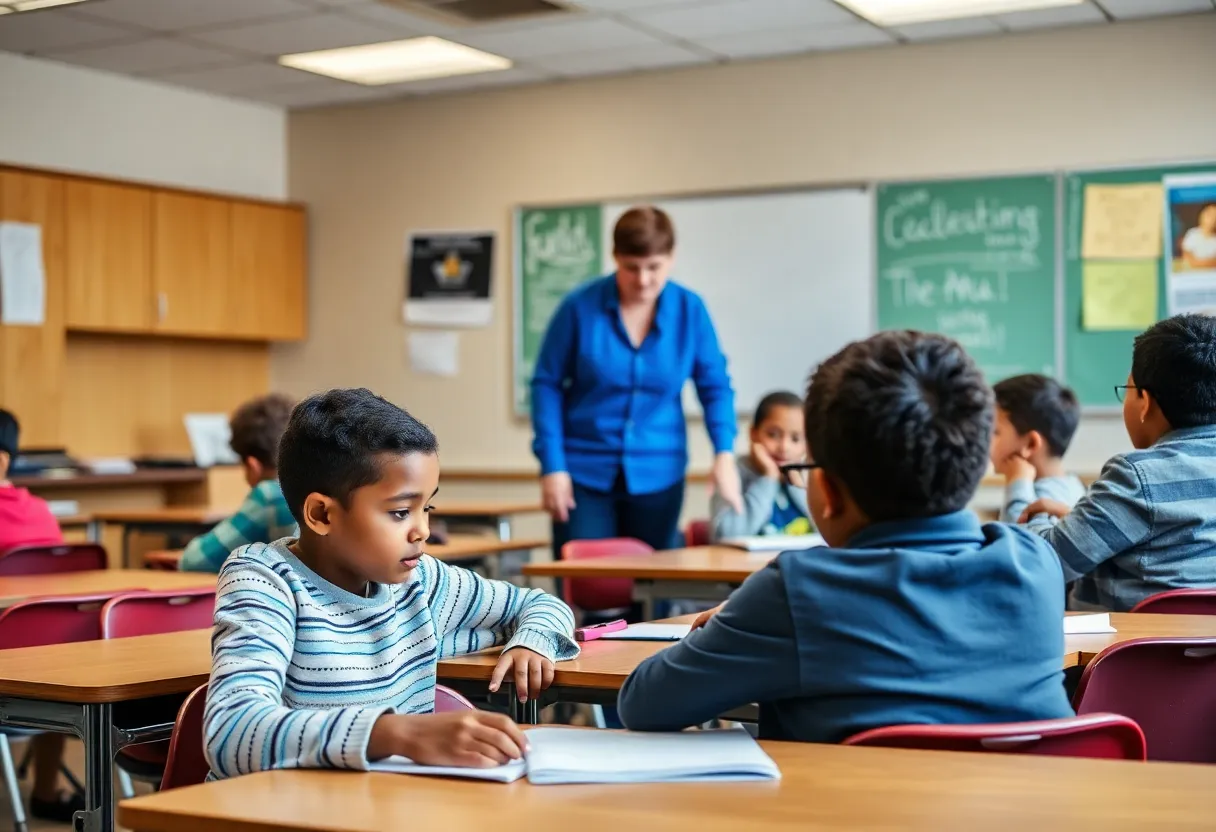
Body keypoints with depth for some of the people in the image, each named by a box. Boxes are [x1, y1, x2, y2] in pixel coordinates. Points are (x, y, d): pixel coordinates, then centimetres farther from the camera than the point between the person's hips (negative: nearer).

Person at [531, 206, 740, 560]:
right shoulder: (580, 306, -9)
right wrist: (552, 465, -8)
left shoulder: (690, 309, -3)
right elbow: (547, 384, -3)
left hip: (658, 475, 2)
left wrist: (724, 453, -11)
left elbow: (714, 386, 3)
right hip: (584, 472, -2)